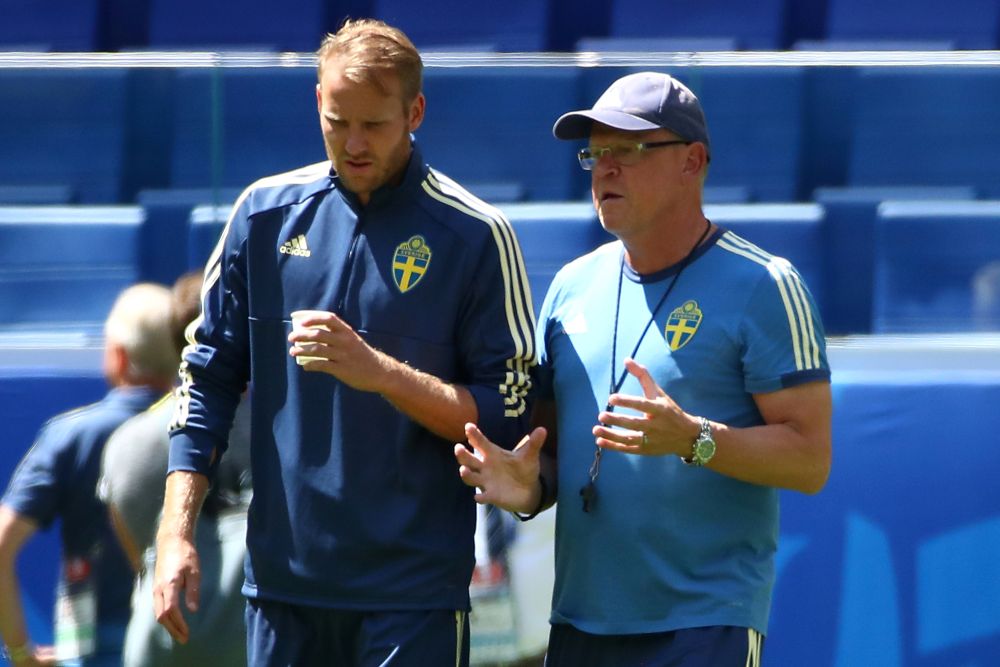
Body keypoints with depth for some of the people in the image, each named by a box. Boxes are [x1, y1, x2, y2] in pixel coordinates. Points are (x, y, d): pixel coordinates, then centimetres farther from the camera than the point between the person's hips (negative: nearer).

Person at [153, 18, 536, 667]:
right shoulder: (267, 212, 7)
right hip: (281, 578, 3)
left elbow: (508, 416, -6)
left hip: (414, 593, -3)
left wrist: (379, 372, -19)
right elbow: (208, 377, 10)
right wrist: (176, 533, 1)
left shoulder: (475, 235, -4)